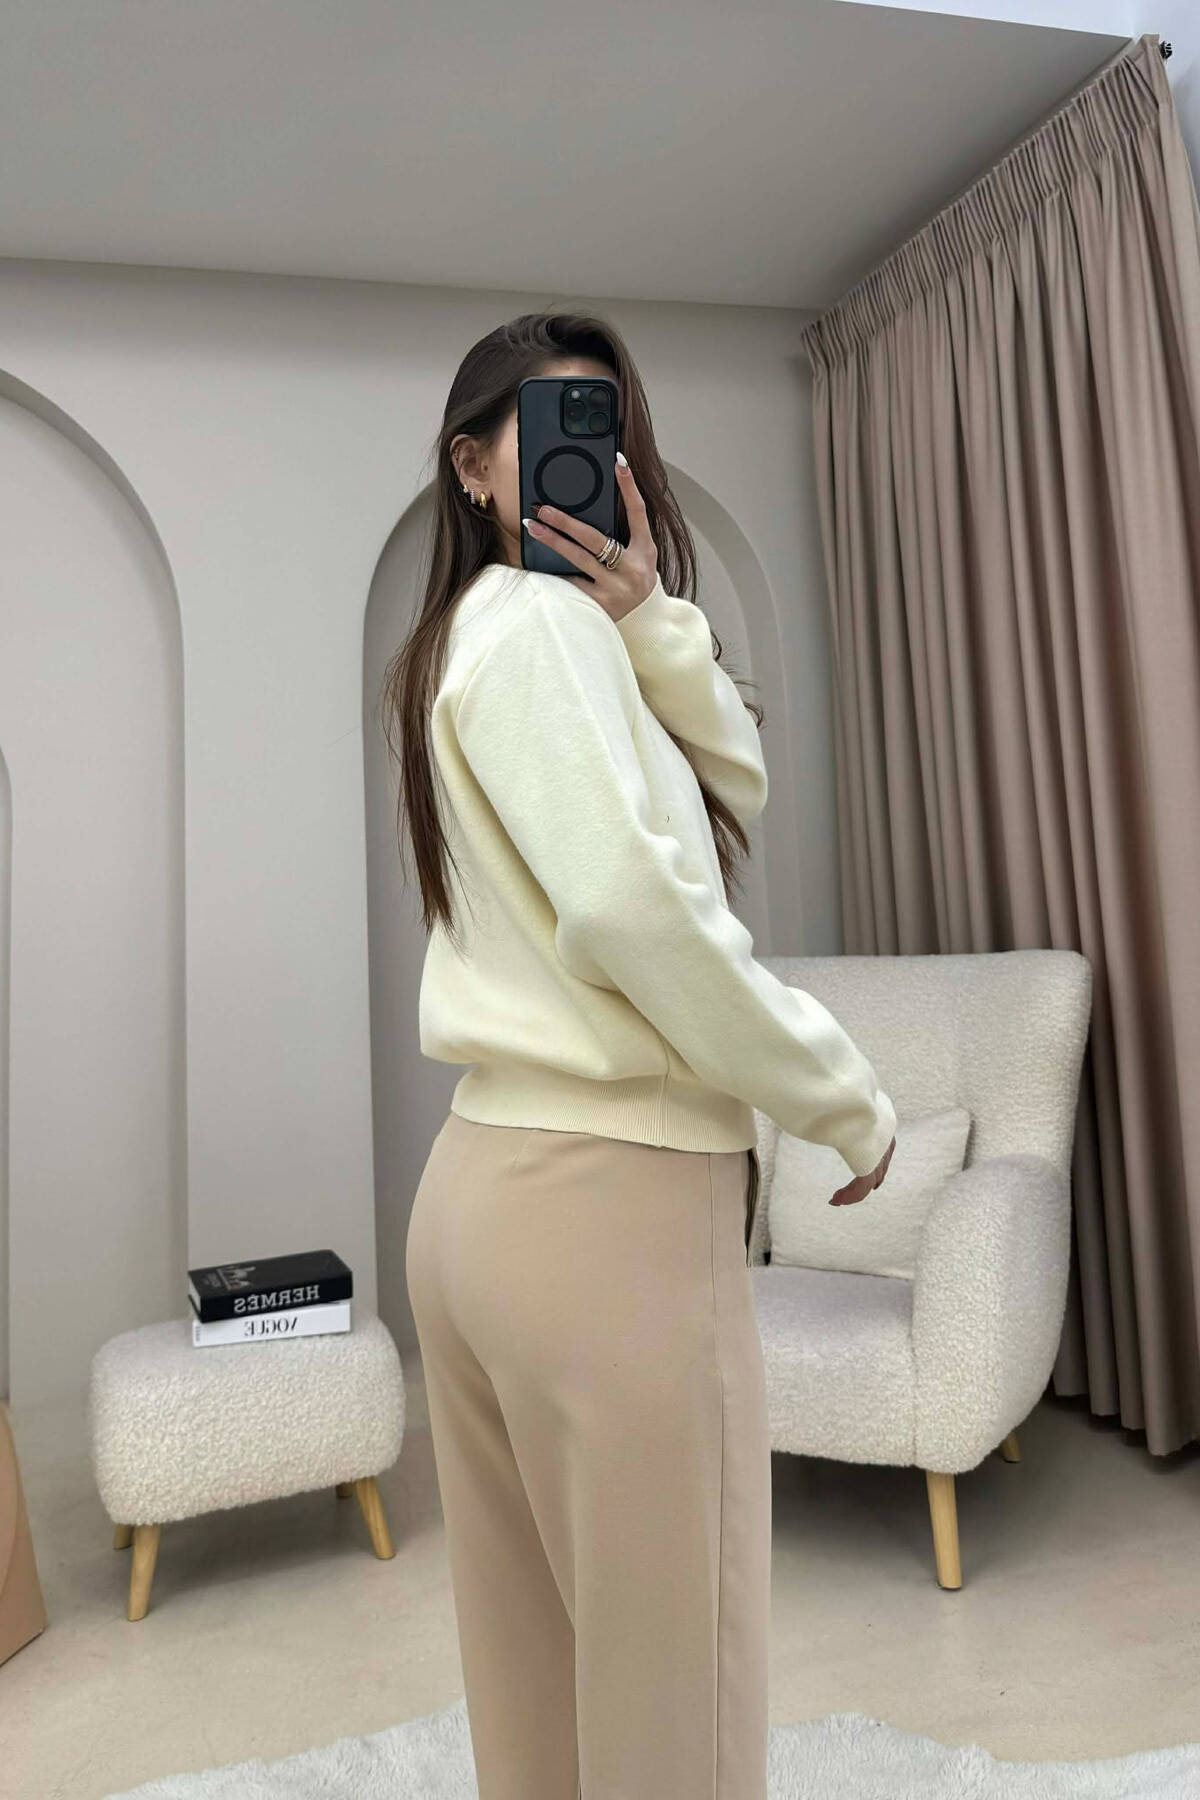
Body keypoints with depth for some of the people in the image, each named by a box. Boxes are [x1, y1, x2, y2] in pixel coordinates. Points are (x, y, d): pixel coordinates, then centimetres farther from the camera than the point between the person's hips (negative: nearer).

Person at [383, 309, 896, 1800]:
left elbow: (736, 790, 14)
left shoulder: (465, 638, 20)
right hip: (609, 1194, -10)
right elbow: (634, 902, -22)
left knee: (537, 1661, 20)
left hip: (490, 1179, 10)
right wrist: (850, 1103, -11)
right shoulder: (537, 618, -9)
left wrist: (649, 618, 0)